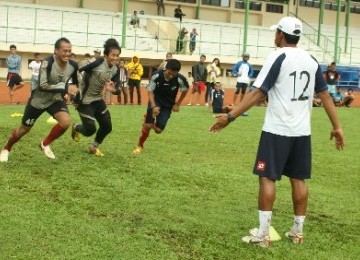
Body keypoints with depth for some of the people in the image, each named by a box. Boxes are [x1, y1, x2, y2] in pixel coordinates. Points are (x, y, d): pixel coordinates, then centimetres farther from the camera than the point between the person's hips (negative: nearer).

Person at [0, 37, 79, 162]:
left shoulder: (73, 66, -14)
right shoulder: (47, 62, -30)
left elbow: (76, 83, 8)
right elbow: (43, 85, -38)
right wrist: (65, 88, -41)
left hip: (55, 100, 3)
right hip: (38, 100, -3)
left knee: (66, 122, -24)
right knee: (24, 129, 10)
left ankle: (45, 144, 2)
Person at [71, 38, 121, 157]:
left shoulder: (115, 70, -2)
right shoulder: (99, 62, -23)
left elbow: (117, 89, -5)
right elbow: (77, 71, -25)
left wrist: (113, 89, -29)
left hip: (98, 99, 7)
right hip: (84, 100, -7)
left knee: (107, 126, 5)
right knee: (90, 130, -6)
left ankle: (94, 147, 30)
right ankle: (76, 127, 30)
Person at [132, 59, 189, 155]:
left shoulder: (180, 79, -24)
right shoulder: (156, 76, -25)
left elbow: (185, 90, -2)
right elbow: (150, 91, -14)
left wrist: (177, 104, 1)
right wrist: (154, 106, -27)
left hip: (167, 106, 1)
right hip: (155, 102, -1)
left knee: (158, 130, -3)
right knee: (147, 126, -15)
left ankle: (149, 119, 31)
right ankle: (140, 146, 10)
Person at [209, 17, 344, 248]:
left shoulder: (278, 57, -10)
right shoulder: (311, 60, 7)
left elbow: (258, 93, -16)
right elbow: (325, 94, 9)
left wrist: (231, 116, -14)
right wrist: (337, 127, 14)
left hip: (277, 130, -6)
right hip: (302, 131, 6)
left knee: (267, 177, 0)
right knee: (298, 179, 12)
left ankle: (263, 234, -1)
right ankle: (298, 231, 18)